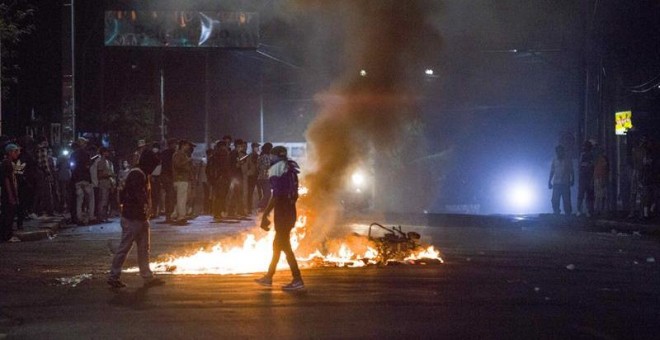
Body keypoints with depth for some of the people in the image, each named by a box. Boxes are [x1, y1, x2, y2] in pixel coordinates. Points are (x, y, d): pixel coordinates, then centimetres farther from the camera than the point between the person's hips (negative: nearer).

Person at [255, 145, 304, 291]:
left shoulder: (276, 169, -13)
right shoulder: (289, 169, 12)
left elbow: (276, 196, -19)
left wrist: (265, 216, -16)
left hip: (282, 212, -9)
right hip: (290, 211, 9)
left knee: (284, 246, -5)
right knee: (277, 245, 17)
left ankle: (297, 280, -6)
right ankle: (268, 277, 25)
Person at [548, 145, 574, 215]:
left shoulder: (568, 161, 4)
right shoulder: (554, 160, 11)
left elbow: (571, 172, 4)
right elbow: (552, 172, 13)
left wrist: (572, 180, -9)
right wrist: (549, 182, 8)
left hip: (565, 184, -2)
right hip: (556, 184, 2)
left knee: (566, 200, -4)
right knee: (555, 200, -3)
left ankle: (568, 213, 0)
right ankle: (556, 214, 3)